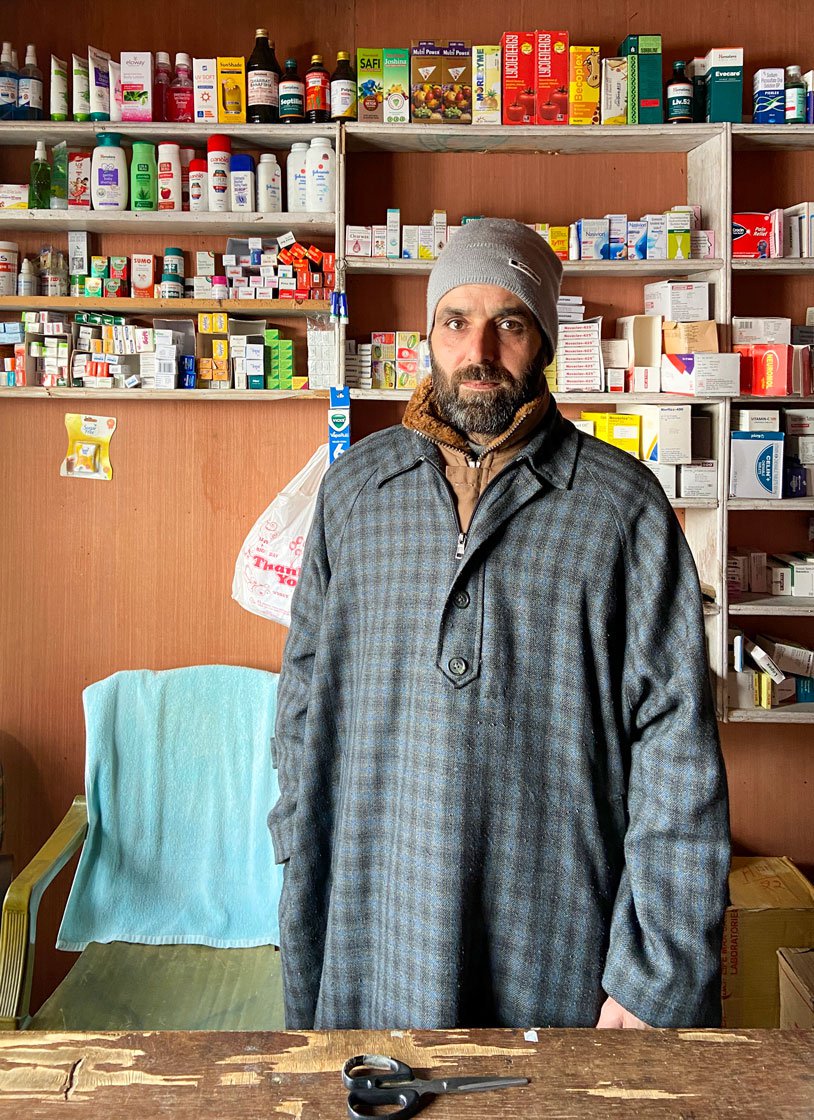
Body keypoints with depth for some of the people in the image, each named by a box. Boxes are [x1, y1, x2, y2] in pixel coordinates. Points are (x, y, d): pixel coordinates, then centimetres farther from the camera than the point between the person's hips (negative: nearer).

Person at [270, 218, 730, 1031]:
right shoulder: (353, 487, 4)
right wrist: (301, 864, 4)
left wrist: (653, 978, -10)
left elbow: (675, 743, -8)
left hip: (557, 938, -2)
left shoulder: (623, 505, -6)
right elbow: (306, 694, 9)